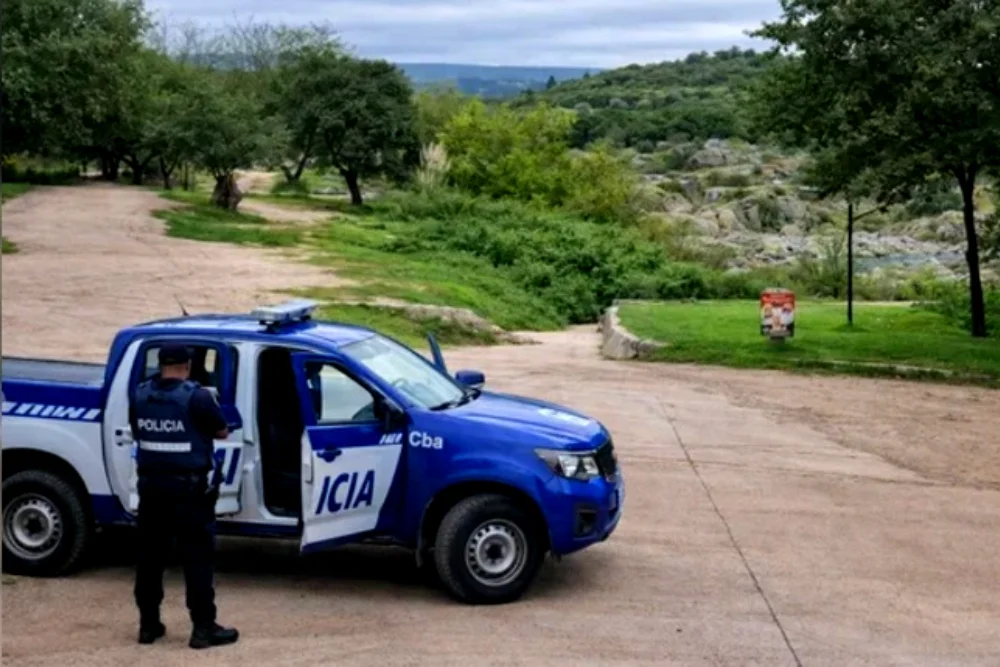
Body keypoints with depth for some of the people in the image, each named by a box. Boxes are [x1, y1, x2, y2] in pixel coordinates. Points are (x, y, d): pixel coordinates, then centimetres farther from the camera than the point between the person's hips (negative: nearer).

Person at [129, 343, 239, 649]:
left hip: (151, 484, 5)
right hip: (189, 486, -5)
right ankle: (203, 627, 1)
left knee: (150, 555, 13)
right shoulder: (197, 396, -13)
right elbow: (222, 432, -2)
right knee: (197, 556, 0)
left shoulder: (139, 395, 2)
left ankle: (148, 624, 19)